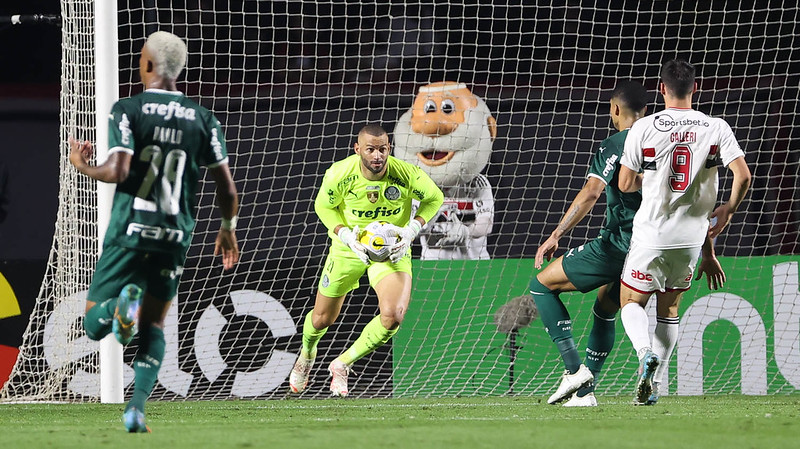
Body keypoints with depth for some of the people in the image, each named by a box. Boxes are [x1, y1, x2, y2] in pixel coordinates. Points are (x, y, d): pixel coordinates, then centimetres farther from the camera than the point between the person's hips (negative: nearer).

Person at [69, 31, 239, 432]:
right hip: (175, 236, 3)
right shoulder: (203, 120, 5)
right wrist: (228, 229, 24)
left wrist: (82, 166, 3)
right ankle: (137, 408, 2)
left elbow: (118, 171, -18)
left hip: (129, 232, -3)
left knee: (94, 324, 8)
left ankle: (122, 305, -28)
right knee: (153, 326, 19)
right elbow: (227, 189, 5)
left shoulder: (128, 110, -5)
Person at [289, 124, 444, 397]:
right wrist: (345, 234, -21)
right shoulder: (339, 174, -24)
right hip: (349, 246, 1)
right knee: (323, 319, 12)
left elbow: (434, 198, -5)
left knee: (393, 316, -24)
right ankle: (307, 353, 52)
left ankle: (343, 365, 2)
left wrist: (412, 229, -20)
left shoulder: (407, 174, -25)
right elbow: (323, 206, -4)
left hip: (393, 249, -1)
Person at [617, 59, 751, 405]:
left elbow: (625, 184, -4)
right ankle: (653, 384, 16)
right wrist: (728, 210, 7)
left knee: (631, 302, 13)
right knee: (669, 307, 20)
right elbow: (743, 175, -11)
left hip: (651, 235, -3)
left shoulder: (643, 129, -9)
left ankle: (646, 353, -17)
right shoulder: (716, 128, -5)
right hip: (692, 236, 3)